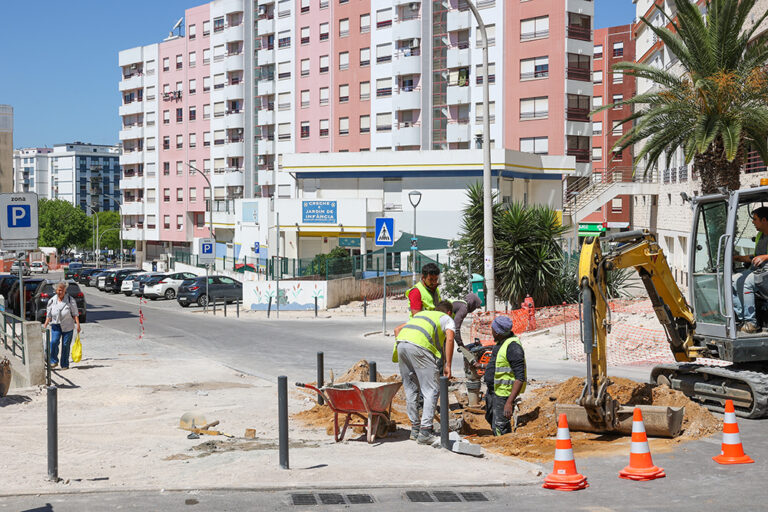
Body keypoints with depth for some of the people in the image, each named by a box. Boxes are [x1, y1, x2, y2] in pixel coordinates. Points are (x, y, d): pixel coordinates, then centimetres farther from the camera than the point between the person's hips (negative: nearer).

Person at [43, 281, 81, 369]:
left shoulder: (70, 300, -4)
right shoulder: (52, 301, 5)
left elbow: (75, 314, -3)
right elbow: (49, 315, 10)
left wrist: (78, 324, -12)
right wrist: (45, 325, 3)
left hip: (67, 326, -2)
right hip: (56, 325, 2)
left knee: (66, 345, 0)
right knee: (54, 342, -17)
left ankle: (65, 365, 11)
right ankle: (54, 361, -1)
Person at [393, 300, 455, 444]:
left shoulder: (420, 314, 40)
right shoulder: (448, 319, 23)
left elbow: (397, 329, 35)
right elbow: (449, 338, 2)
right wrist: (447, 366, -1)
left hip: (401, 342, 6)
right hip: (420, 346, -6)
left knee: (411, 389, 17)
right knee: (431, 391, 0)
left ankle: (415, 429, 22)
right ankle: (425, 432, -8)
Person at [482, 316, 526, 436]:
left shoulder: (513, 347, -24)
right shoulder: (501, 342, 6)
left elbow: (520, 378, -27)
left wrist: (509, 402, -31)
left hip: (503, 394, -10)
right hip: (492, 390, 11)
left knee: (499, 428, -10)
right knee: (490, 418, 25)